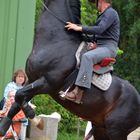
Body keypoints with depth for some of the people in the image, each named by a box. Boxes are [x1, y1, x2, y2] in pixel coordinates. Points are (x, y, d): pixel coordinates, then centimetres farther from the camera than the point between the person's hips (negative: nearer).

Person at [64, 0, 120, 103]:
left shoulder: (110, 13, -8)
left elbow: (99, 29, -21)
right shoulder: (104, 14, 23)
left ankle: (78, 92, -45)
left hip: (108, 48, -11)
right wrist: (96, 44, 12)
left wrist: (79, 28, -19)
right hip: (101, 46, 11)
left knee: (87, 57, -36)